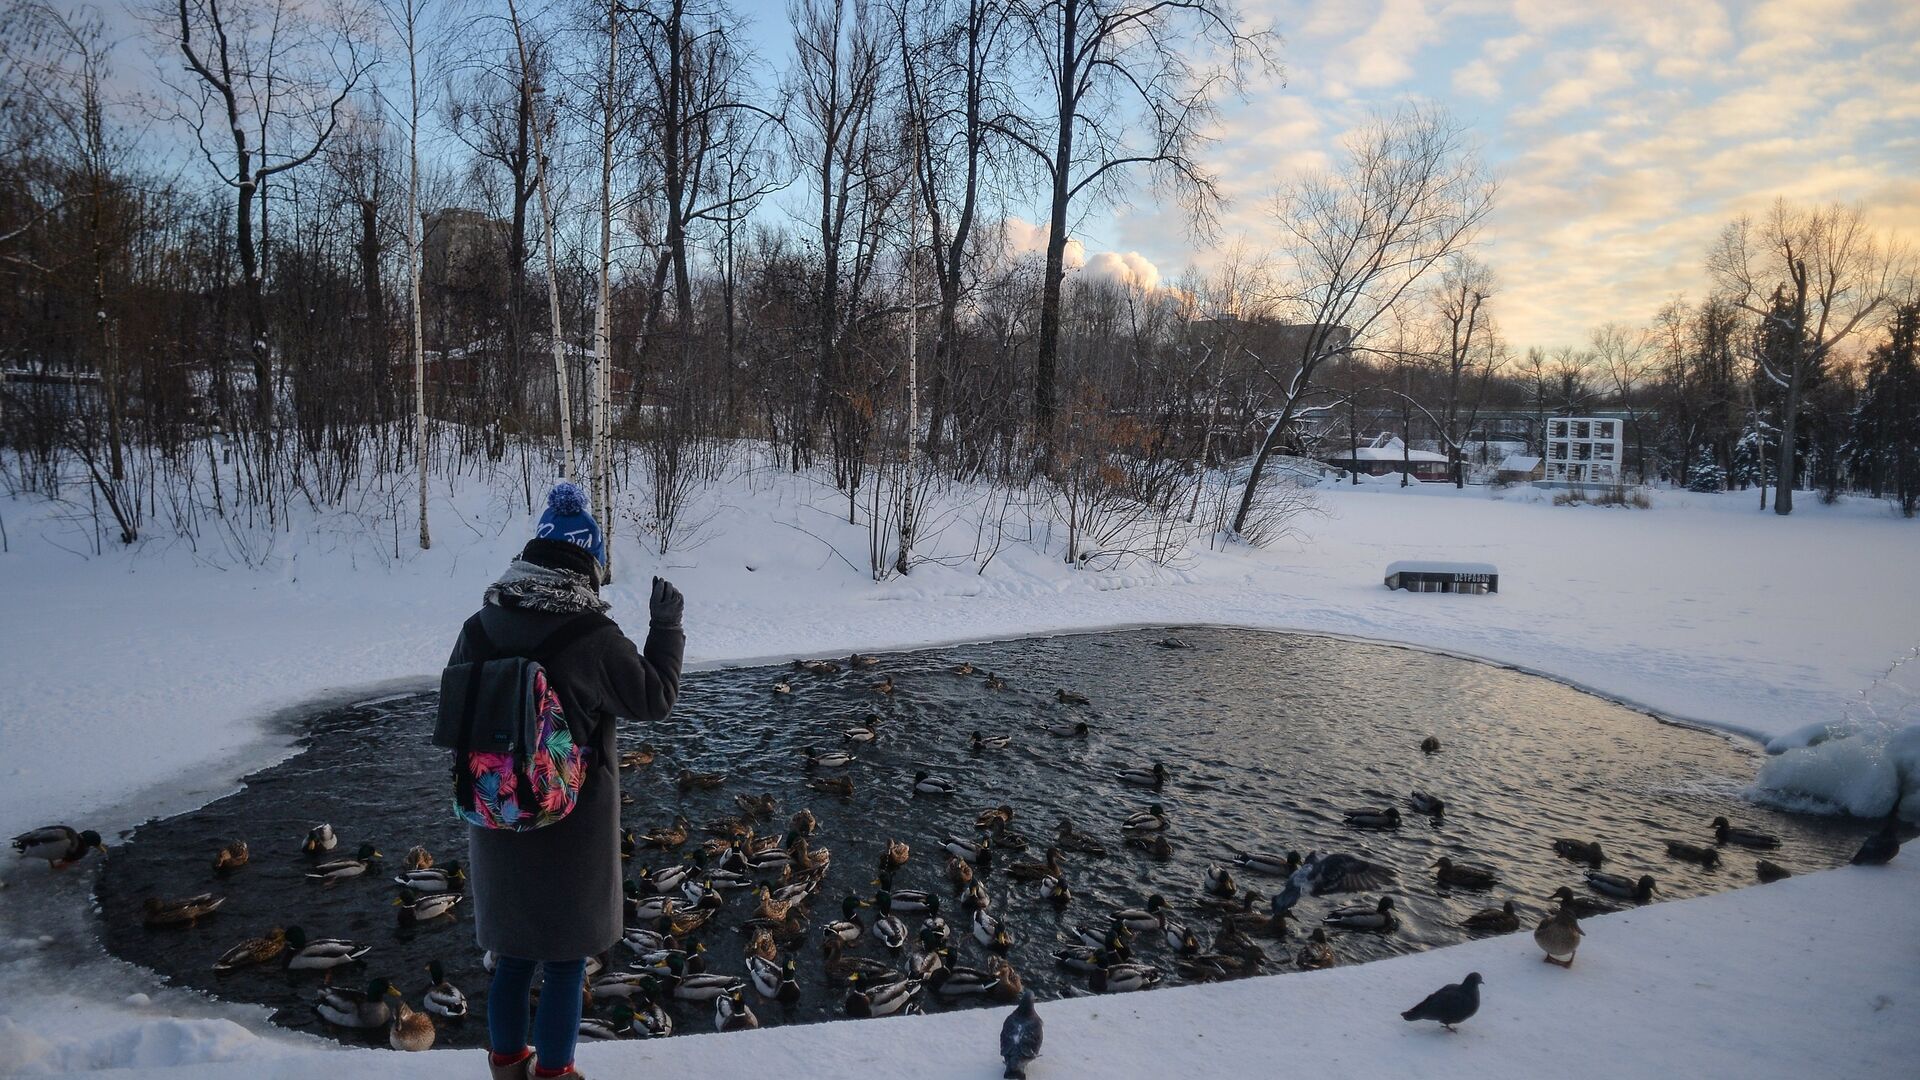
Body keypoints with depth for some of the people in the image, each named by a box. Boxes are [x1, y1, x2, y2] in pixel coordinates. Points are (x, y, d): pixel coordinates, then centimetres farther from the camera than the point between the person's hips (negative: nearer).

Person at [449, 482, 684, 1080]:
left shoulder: (480, 628, -6)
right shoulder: (593, 638, -21)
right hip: (571, 825, -5)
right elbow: (654, 700, -9)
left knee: (513, 946, 23)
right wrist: (667, 627, 0)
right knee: (565, 956, 13)